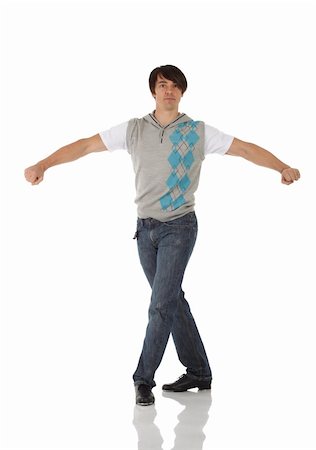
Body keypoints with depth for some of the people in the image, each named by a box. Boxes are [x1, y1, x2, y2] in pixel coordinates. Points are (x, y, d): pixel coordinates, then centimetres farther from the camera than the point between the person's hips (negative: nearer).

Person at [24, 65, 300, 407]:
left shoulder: (199, 132, -1)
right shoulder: (134, 130, 4)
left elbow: (246, 149, -1)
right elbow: (86, 145, 3)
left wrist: (283, 168, -13)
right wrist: (43, 165, -4)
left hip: (179, 227, -3)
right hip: (146, 228, 4)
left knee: (162, 304, -11)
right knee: (173, 302, 11)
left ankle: (144, 378, 0)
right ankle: (199, 372, 23)